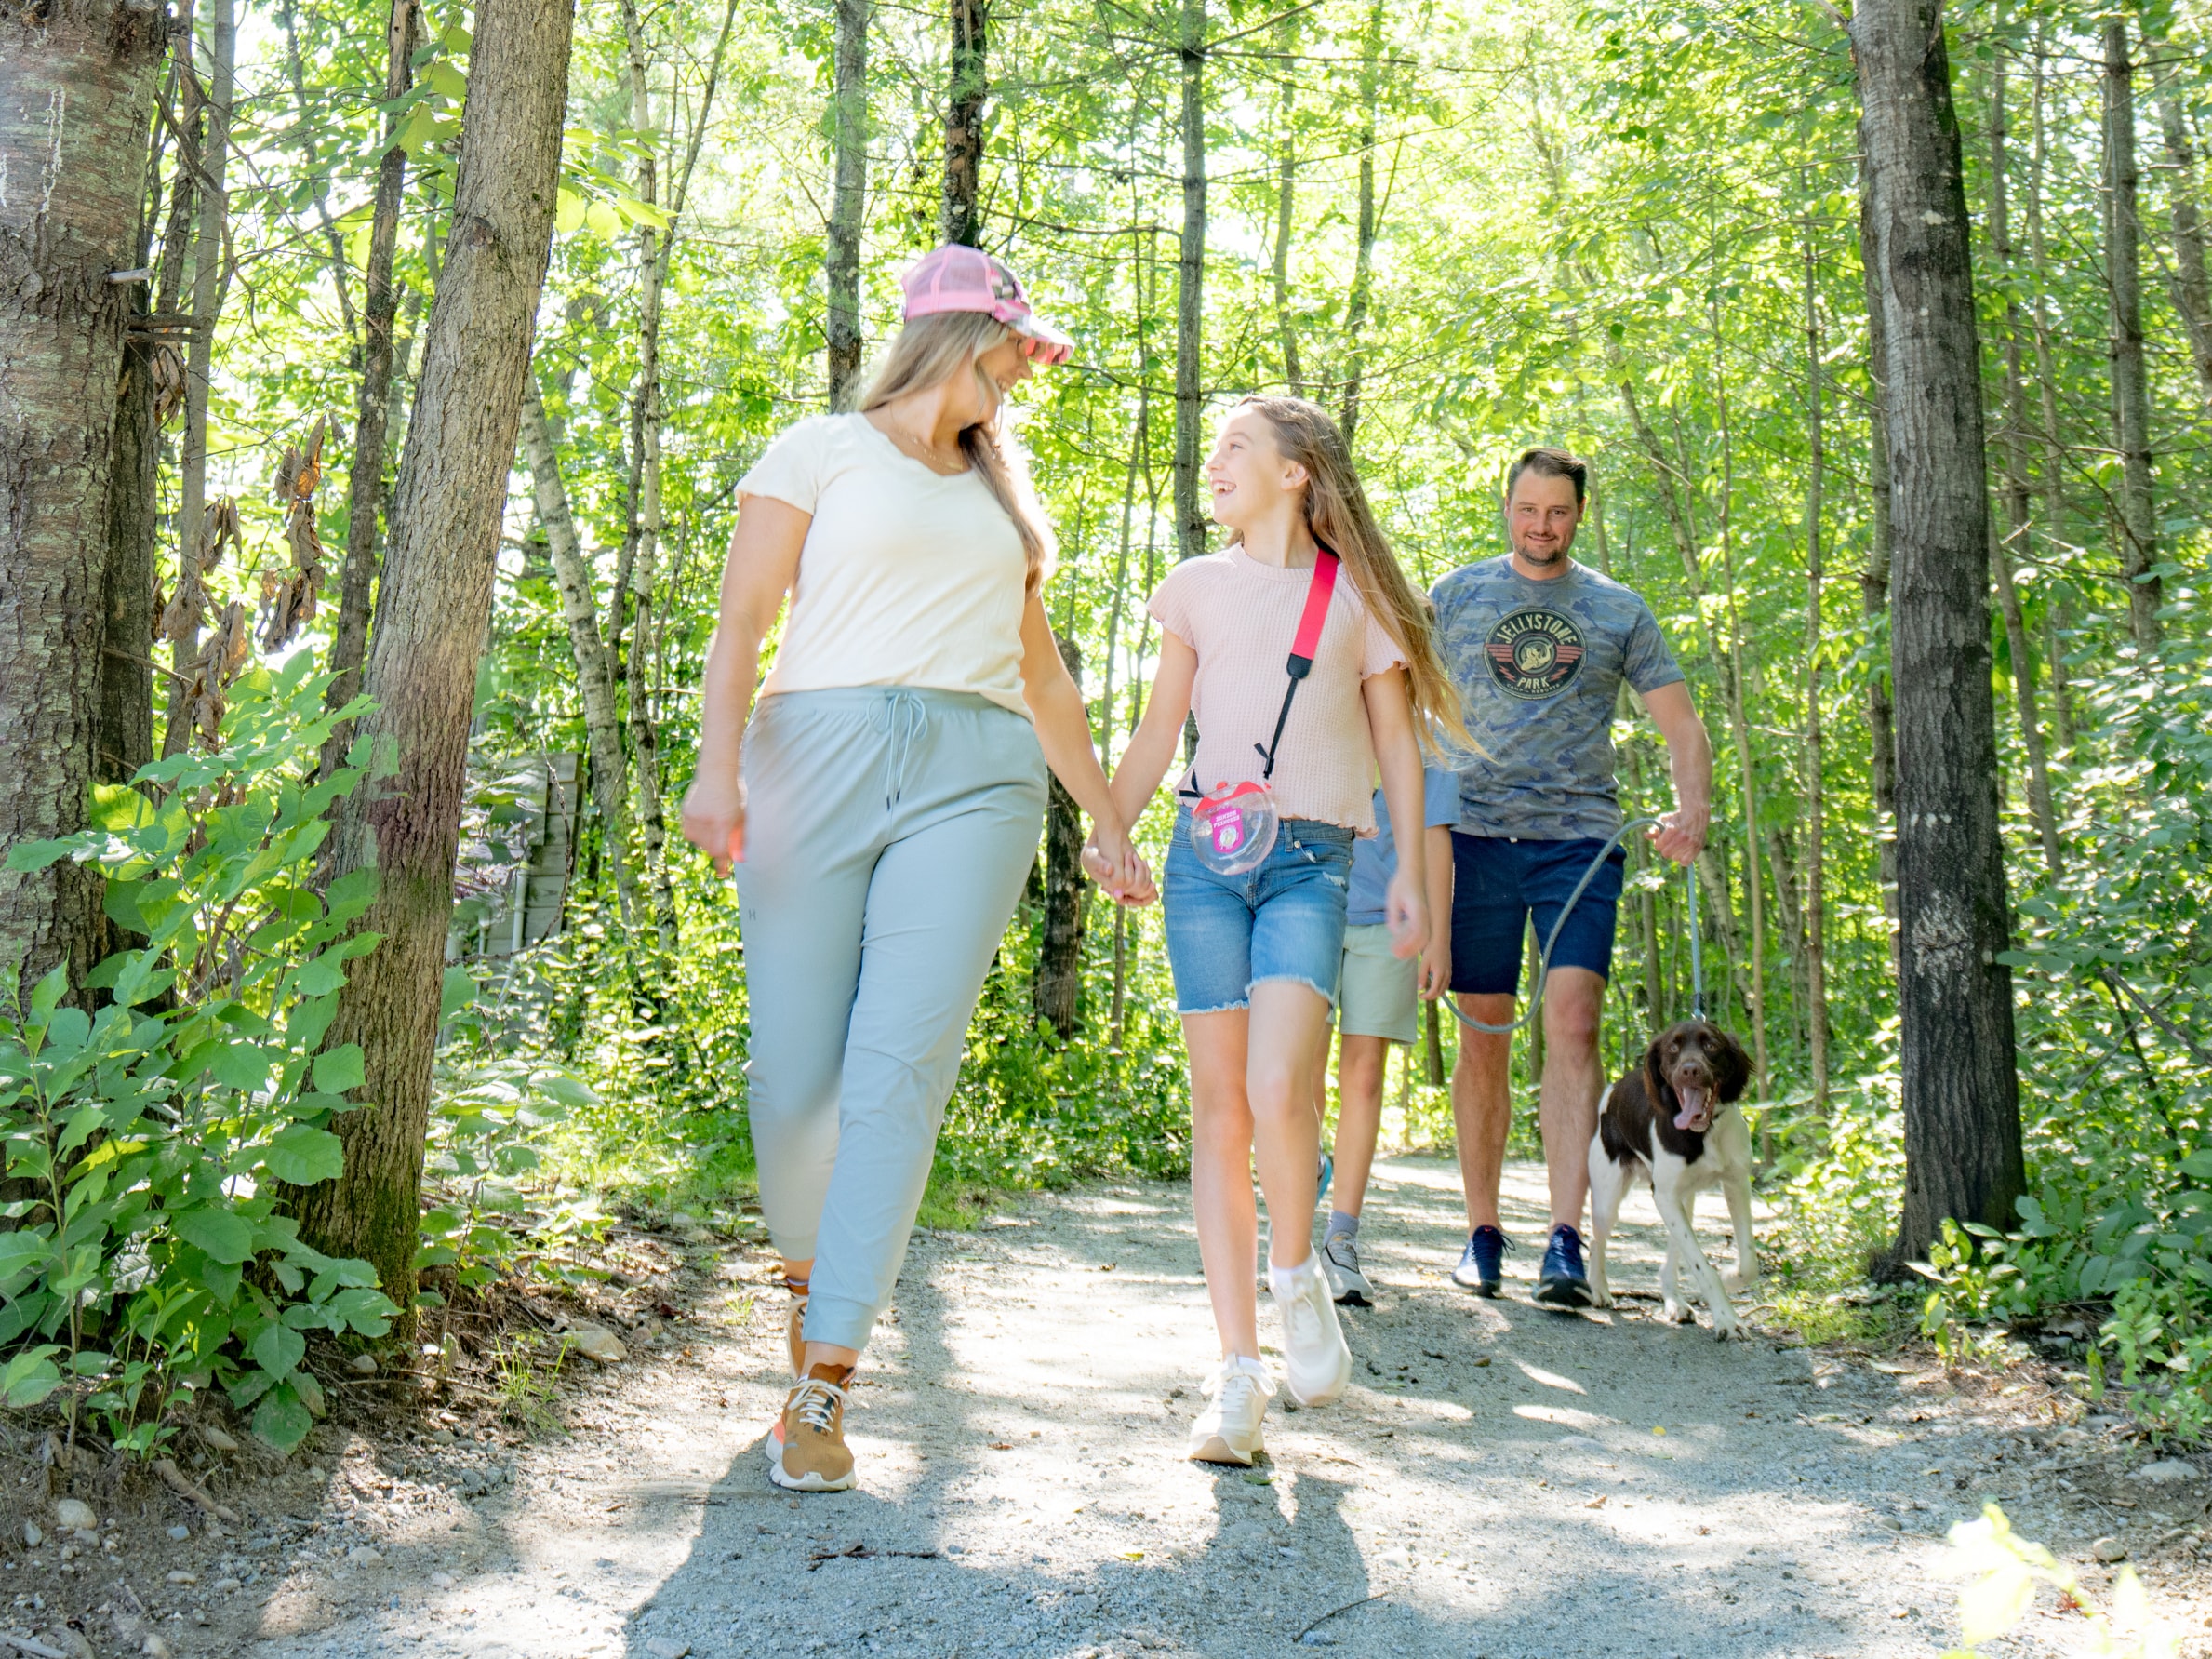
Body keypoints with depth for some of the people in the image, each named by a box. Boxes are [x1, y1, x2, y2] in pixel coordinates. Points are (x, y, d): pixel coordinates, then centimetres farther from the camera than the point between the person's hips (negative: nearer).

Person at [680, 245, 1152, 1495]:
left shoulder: (1001, 493, 27)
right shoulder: (823, 452, 12)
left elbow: (1039, 669, 31)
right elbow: (743, 620, 2)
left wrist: (1108, 819, 28)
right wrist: (720, 765, -14)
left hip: (976, 777, 3)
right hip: (821, 751, -3)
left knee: (899, 1072, -12)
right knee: (795, 1075, -5)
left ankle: (825, 1382, -12)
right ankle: (810, 1270, 26)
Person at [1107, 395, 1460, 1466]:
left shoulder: (1357, 595, 8)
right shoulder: (1198, 587, 15)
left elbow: (1397, 744, 11)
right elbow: (1156, 738, 16)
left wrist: (1410, 877, 5)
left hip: (1309, 864, -2)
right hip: (1206, 859, 2)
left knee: (1278, 1093, -22)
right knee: (1220, 1109, -3)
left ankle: (1296, 1272, 8)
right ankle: (1238, 1375, 2)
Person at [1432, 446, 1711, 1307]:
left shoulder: (1618, 610, 11)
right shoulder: (1456, 597, 11)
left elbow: (1680, 723, 10)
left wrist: (1692, 811, -8)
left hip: (1580, 839, -1)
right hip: (1478, 836, 1)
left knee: (1571, 1020, -15)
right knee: (1484, 1034, 4)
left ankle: (1566, 1242, -17)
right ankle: (1482, 1230, 16)